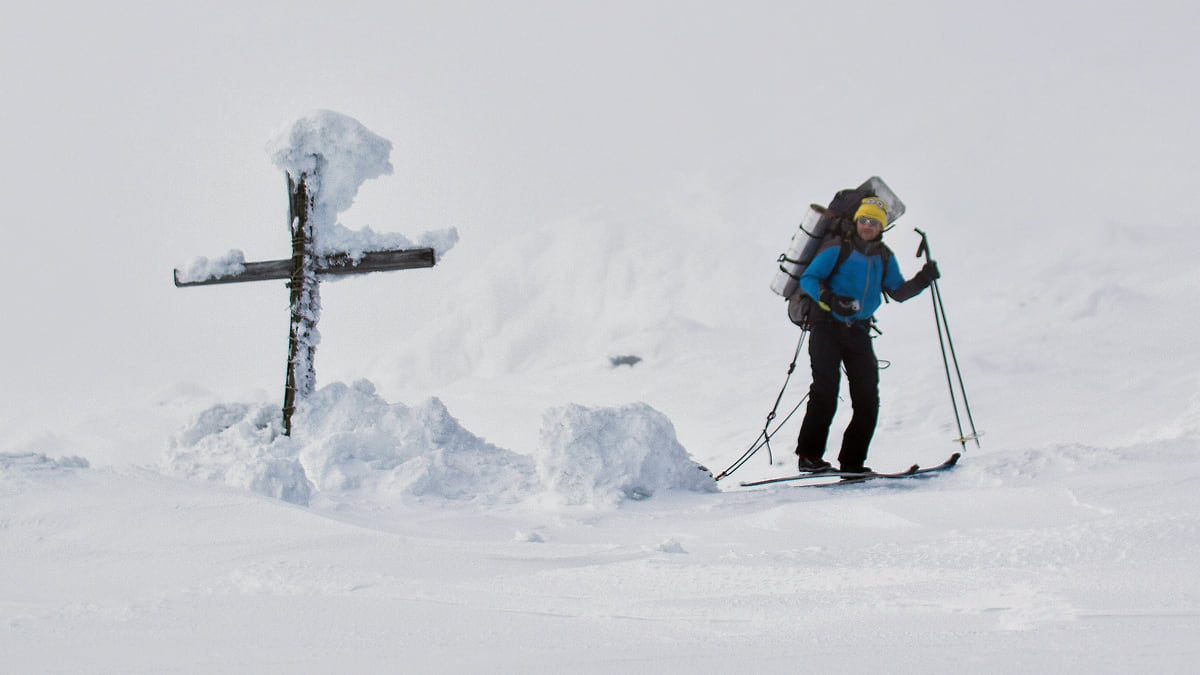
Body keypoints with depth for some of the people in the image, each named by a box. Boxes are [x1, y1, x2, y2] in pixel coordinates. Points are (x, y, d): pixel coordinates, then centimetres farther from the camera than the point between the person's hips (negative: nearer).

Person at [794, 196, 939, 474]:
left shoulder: (884, 258, 11)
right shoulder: (839, 249, -5)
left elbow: (898, 292, 14)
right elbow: (808, 278, -6)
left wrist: (922, 280, -4)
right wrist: (829, 298, -24)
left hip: (858, 332, 5)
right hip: (828, 326, -5)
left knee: (867, 399, 0)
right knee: (826, 390, -16)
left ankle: (852, 461, 7)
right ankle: (809, 456, -13)